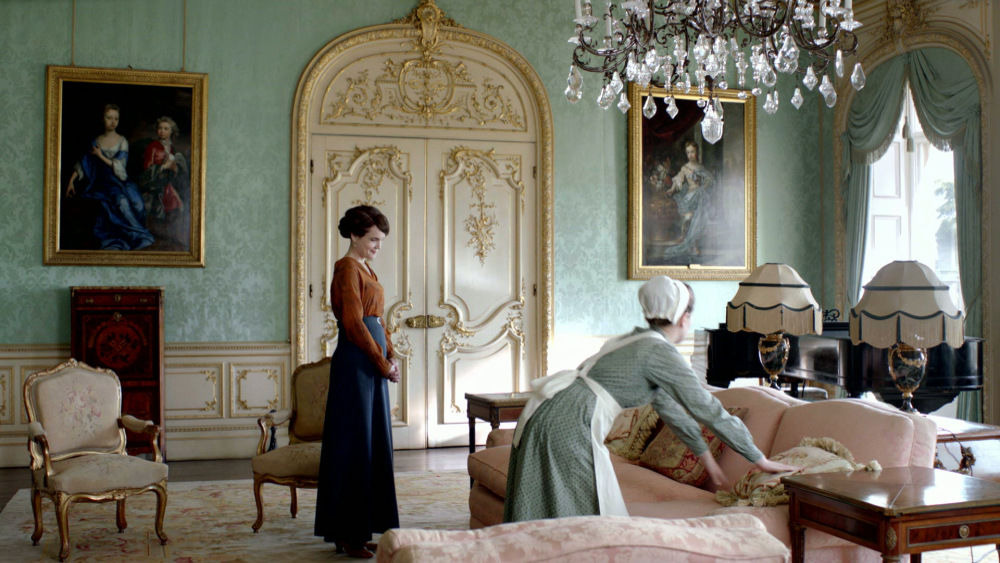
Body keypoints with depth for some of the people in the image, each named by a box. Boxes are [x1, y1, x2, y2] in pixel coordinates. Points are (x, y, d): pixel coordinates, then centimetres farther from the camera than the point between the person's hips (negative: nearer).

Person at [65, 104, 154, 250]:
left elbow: (119, 166, -3)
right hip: (103, 182, 0)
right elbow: (83, 163, 13)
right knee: (120, 200, -32)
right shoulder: (96, 142, 10)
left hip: (120, 181, 0)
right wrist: (71, 181, 7)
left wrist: (101, 156, -4)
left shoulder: (122, 142, 5)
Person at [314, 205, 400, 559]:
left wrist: (390, 357, 7)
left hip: (374, 364, 10)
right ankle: (346, 533, 5)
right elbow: (353, 323, -18)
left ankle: (363, 527, 20)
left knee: (374, 443, 12)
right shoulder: (347, 268, -12)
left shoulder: (365, 269, 18)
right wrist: (383, 363, -13)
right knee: (353, 443, -4)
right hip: (356, 363, -10)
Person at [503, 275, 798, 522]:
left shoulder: (638, 340, 21)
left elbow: (670, 408, 29)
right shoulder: (661, 352, -8)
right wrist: (761, 461, 3)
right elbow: (710, 411, -6)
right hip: (569, 424, -9)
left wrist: (708, 460, 36)